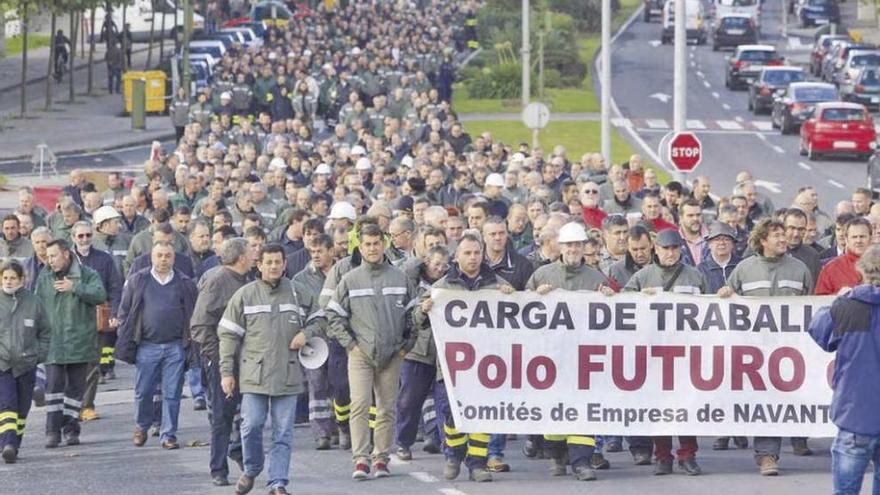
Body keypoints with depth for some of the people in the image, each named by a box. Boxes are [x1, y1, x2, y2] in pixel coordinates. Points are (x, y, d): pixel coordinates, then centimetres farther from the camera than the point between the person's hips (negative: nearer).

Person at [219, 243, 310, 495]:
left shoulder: (296, 292, 6)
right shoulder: (245, 295, 3)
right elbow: (228, 334, 6)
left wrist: (305, 333, -3)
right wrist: (226, 371, 1)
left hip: (287, 374, 1)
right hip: (254, 373, -1)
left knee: (283, 432, 0)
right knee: (251, 425, -7)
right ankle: (251, 470, 18)